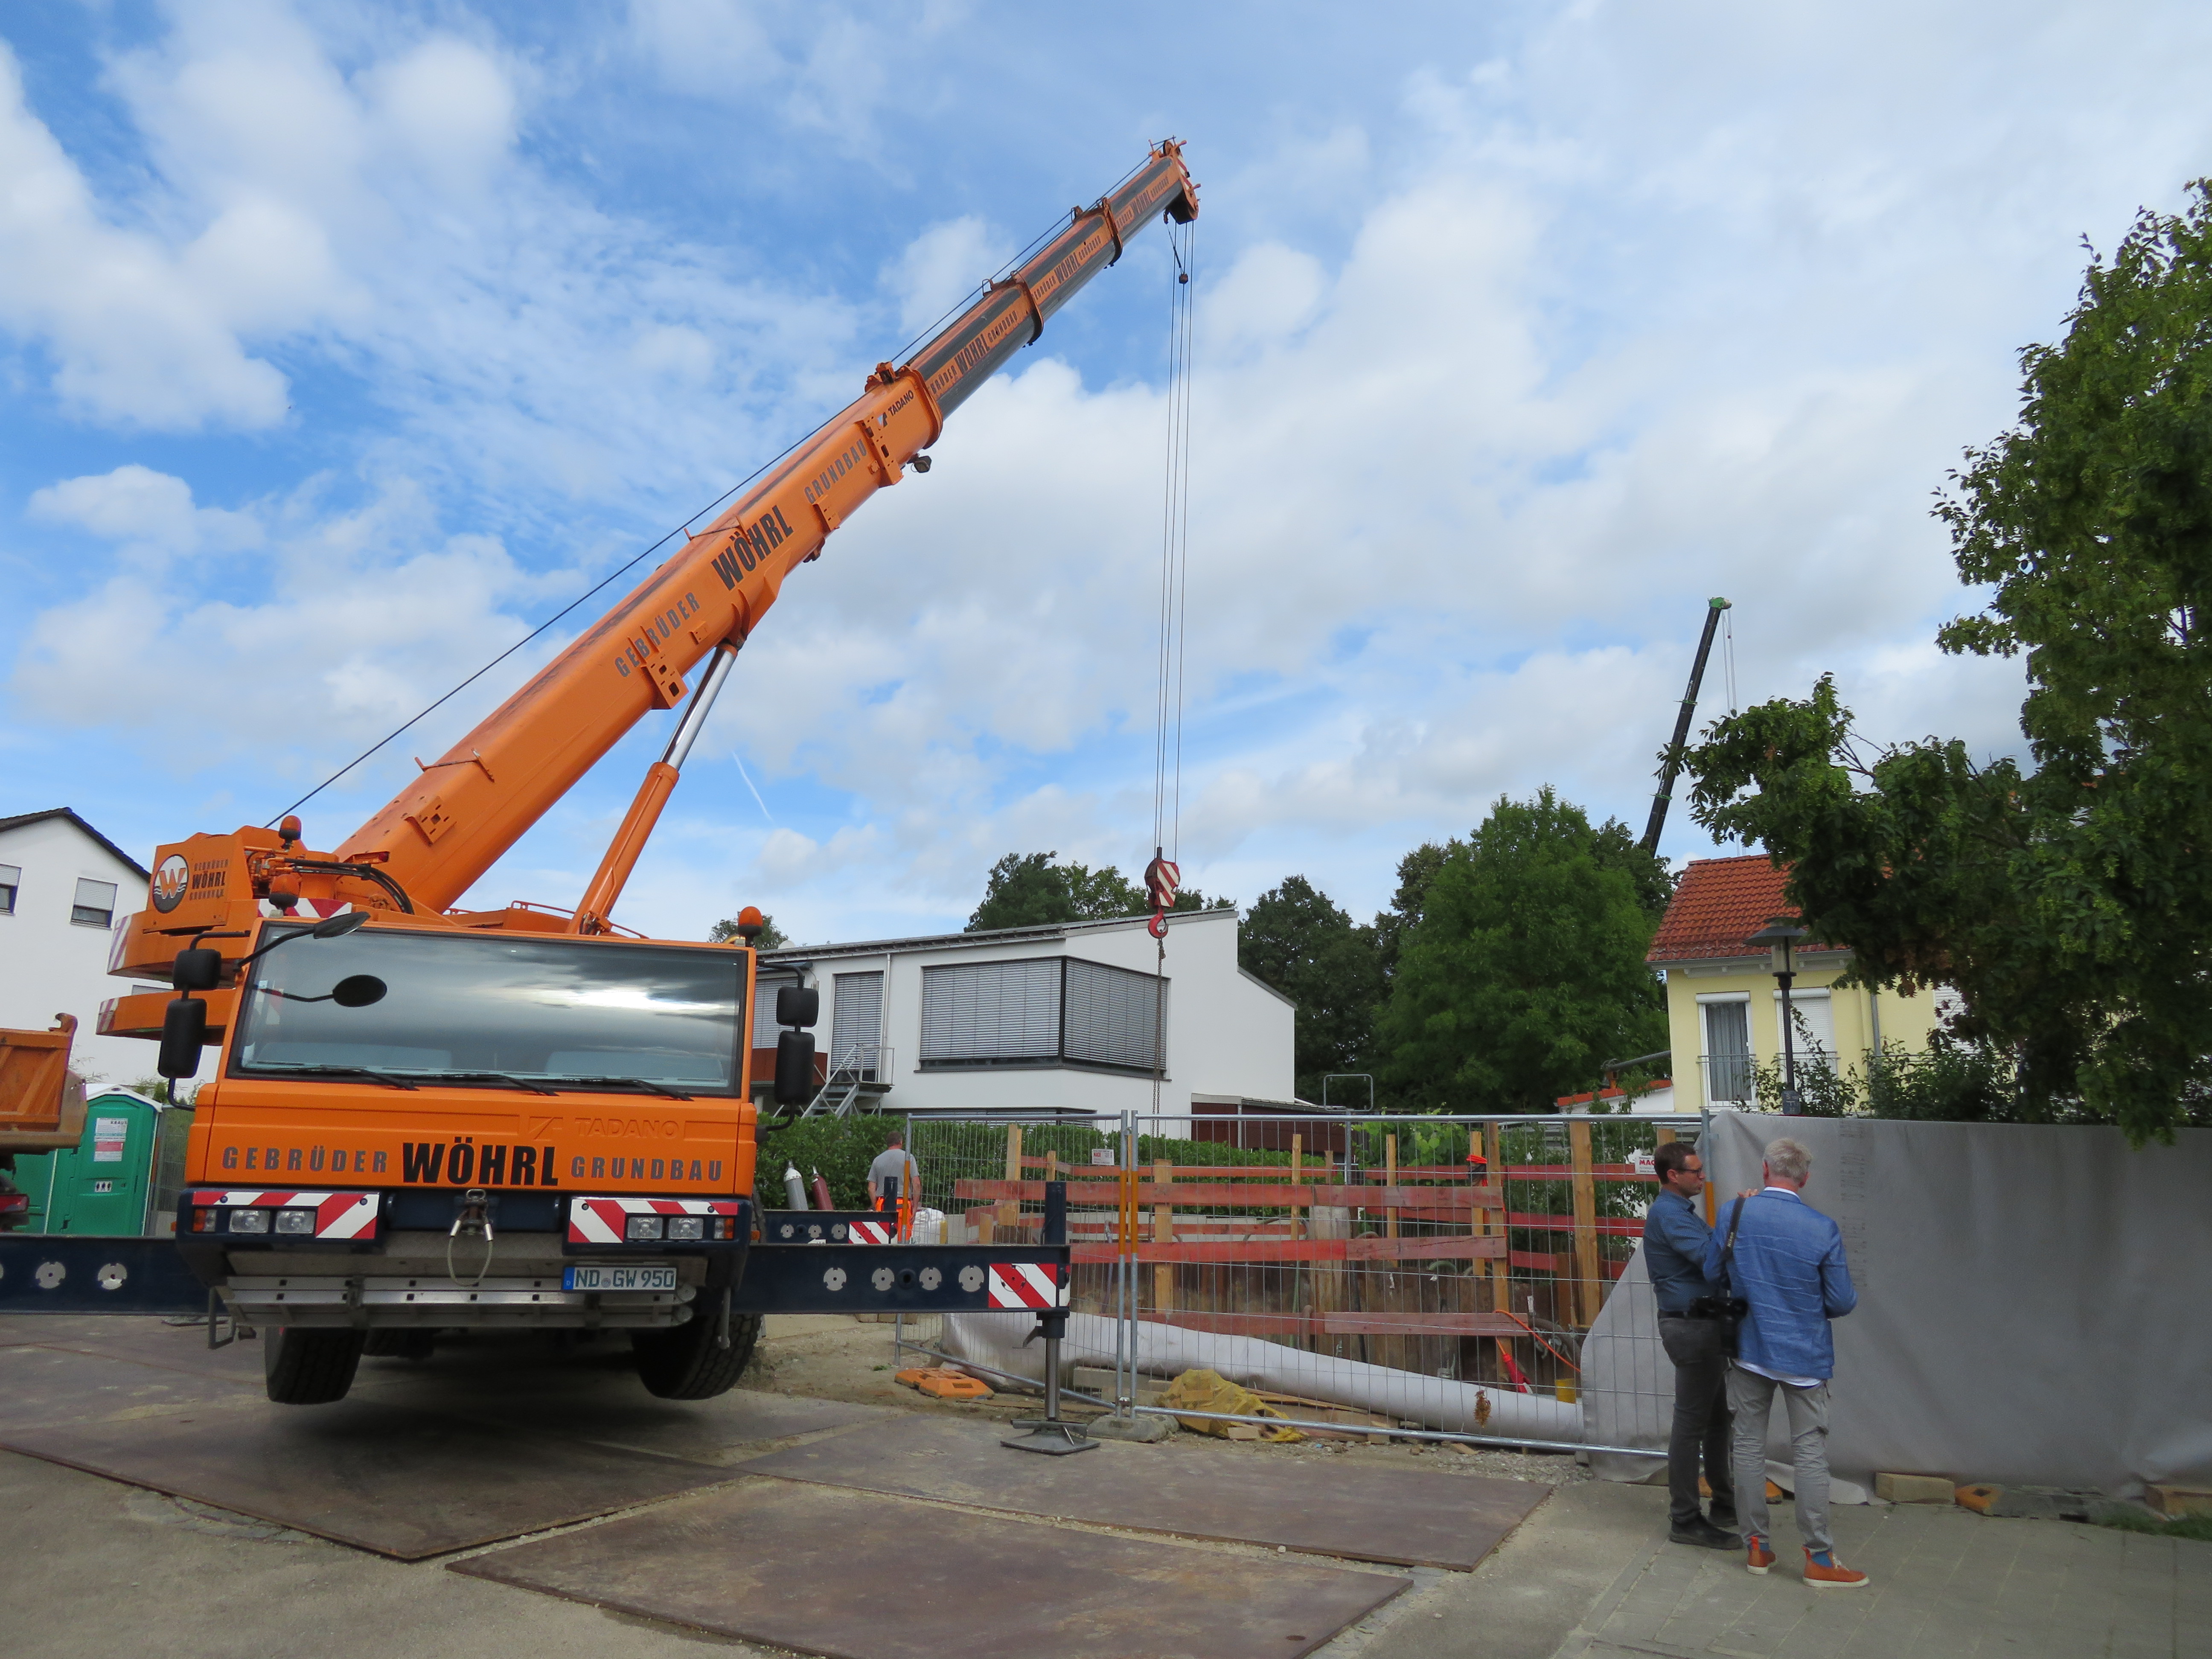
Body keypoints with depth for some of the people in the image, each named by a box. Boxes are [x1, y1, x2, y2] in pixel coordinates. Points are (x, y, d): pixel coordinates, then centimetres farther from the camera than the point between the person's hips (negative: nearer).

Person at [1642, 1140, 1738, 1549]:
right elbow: (1709, 1255, -29)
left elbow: (1709, 1252, 11)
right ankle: (1685, 1520, 5)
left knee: (1717, 1419, 20)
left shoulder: (1679, 1211, 17)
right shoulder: (1669, 1213, -18)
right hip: (1692, 1327, -11)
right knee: (1691, 1423, -3)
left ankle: (1725, 1504, 34)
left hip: (1703, 1325, 11)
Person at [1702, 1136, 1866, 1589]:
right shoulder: (1823, 1228, -15)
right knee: (1810, 1455, 6)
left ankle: (1756, 1547, 19)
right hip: (1804, 1355, -2)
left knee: (1749, 1446, 12)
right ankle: (1819, 1558, 11)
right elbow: (1842, 1302, -8)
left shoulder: (1734, 1214, -10)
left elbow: (1713, 1273, 2)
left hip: (1749, 1349, 2)